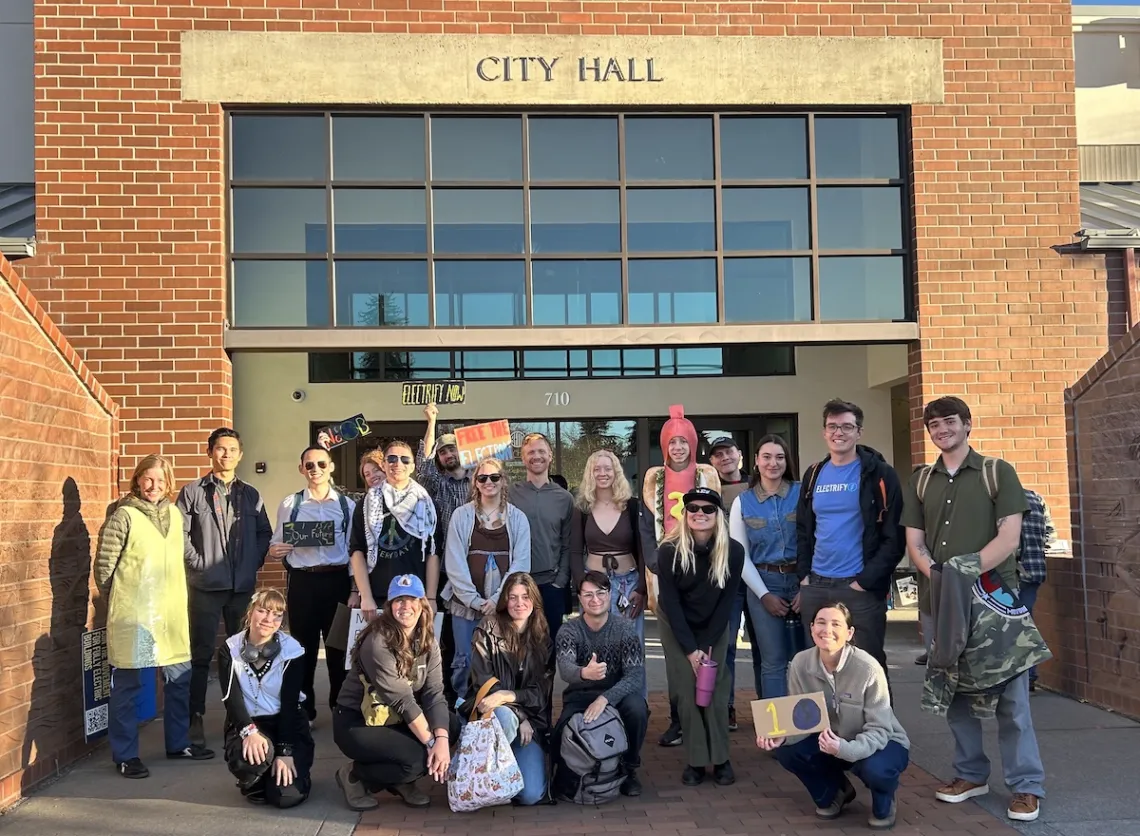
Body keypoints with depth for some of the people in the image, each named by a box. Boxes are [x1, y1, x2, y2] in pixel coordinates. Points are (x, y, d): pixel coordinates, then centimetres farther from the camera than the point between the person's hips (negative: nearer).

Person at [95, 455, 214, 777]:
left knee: (180, 679, 13)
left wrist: (178, 597, 14)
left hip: (171, 612, 6)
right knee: (127, 685, 4)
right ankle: (125, 756, 13)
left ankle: (178, 743, 27)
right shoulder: (124, 515, -10)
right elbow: (104, 565, -8)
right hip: (133, 615, -6)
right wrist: (119, 600, 1)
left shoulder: (174, 513, 9)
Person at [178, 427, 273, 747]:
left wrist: (256, 561, 2)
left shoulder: (251, 495, 12)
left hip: (244, 586, 4)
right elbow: (179, 533, -4)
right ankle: (195, 718, 4)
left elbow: (265, 533, 15)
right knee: (201, 654, -1)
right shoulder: (193, 492, 1)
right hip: (206, 587, -3)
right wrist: (197, 562, -11)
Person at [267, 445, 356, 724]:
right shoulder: (289, 504, 4)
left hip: (337, 580, 0)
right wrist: (273, 551, -17)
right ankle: (304, 710, 19)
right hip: (301, 582, 0)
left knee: (339, 645, 8)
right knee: (304, 646, 7)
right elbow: (277, 544, 6)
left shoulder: (347, 505, 4)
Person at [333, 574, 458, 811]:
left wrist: (441, 739, -26)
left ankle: (401, 780, 5)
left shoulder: (427, 642, -1)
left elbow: (434, 693, -11)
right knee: (416, 758, -28)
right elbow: (401, 699, -25)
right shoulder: (377, 642, -23)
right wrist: (431, 742, -25)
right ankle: (354, 776, -2)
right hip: (356, 723, -7)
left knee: (452, 726, -15)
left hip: (395, 719, 7)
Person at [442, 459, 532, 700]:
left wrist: (498, 598, -10)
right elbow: (455, 562, -1)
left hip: (503, 604, 0)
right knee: (464, 661, 1)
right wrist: (474, 600, -9)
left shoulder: (518, 518, 7)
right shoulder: (461, 515, 5)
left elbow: (521, 562, 1)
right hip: (467, 603, 0)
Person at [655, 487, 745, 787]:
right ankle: (695, 760, 3)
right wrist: (691, 649, -18)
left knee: (715, 688, -5)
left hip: (714, 627, 1)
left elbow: (727, 601, -12)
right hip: (677, 626, -1)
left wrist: (708, 645, -14)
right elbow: (671, 603, -17)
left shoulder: (734, 551, -21)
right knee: (687, 690, -5)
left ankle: (721, 759, 6)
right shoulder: (669, 551, -24)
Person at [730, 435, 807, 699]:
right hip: (763, 585, 1)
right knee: (773, 661, 2)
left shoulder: (802, 493, 1)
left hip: (801, 581, 0)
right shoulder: (743, 502, 6)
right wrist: (764, 594, -3)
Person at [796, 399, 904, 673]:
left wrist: (865, 581, -13)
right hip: (815, 588, 5)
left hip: (860, 589, -5)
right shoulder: (814, 475, 12)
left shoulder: (878, 474, -4)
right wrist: (803, 576, 6)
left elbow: (893, 537, -9)